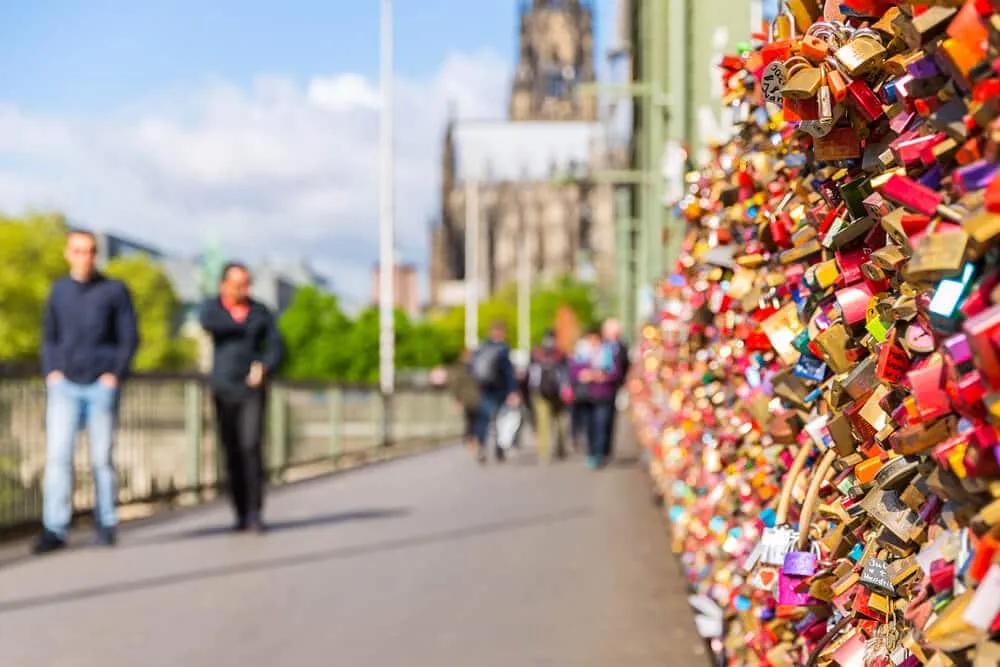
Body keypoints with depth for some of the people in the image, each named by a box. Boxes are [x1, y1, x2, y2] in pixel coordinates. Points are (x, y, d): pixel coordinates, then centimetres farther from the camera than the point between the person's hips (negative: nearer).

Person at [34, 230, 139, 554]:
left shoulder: (115, 291, 1)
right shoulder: (59, 290, 9)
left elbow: (129, 337, 1)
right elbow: (49, 337, 15)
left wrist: (115, 374, -9)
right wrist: (51, 372, 1)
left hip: (101, 387, -2)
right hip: (65, 386, 2)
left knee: (101, 458, 4)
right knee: (58, 455, -8)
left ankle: (106, 525, 15)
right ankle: (54, 530, -8)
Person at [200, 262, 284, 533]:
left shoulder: (260, 311, 4)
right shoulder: (211, 307, 1)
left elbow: (276, 347, 1)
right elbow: (208, 324, -23)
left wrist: (264, 368, -18)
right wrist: (243, 326, -11)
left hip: (253, 390, -1)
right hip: (223, 390, 1)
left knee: (251, 446, -16)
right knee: (232, 452, 1)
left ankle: (254, 512, -13)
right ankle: (241, 513, 11)